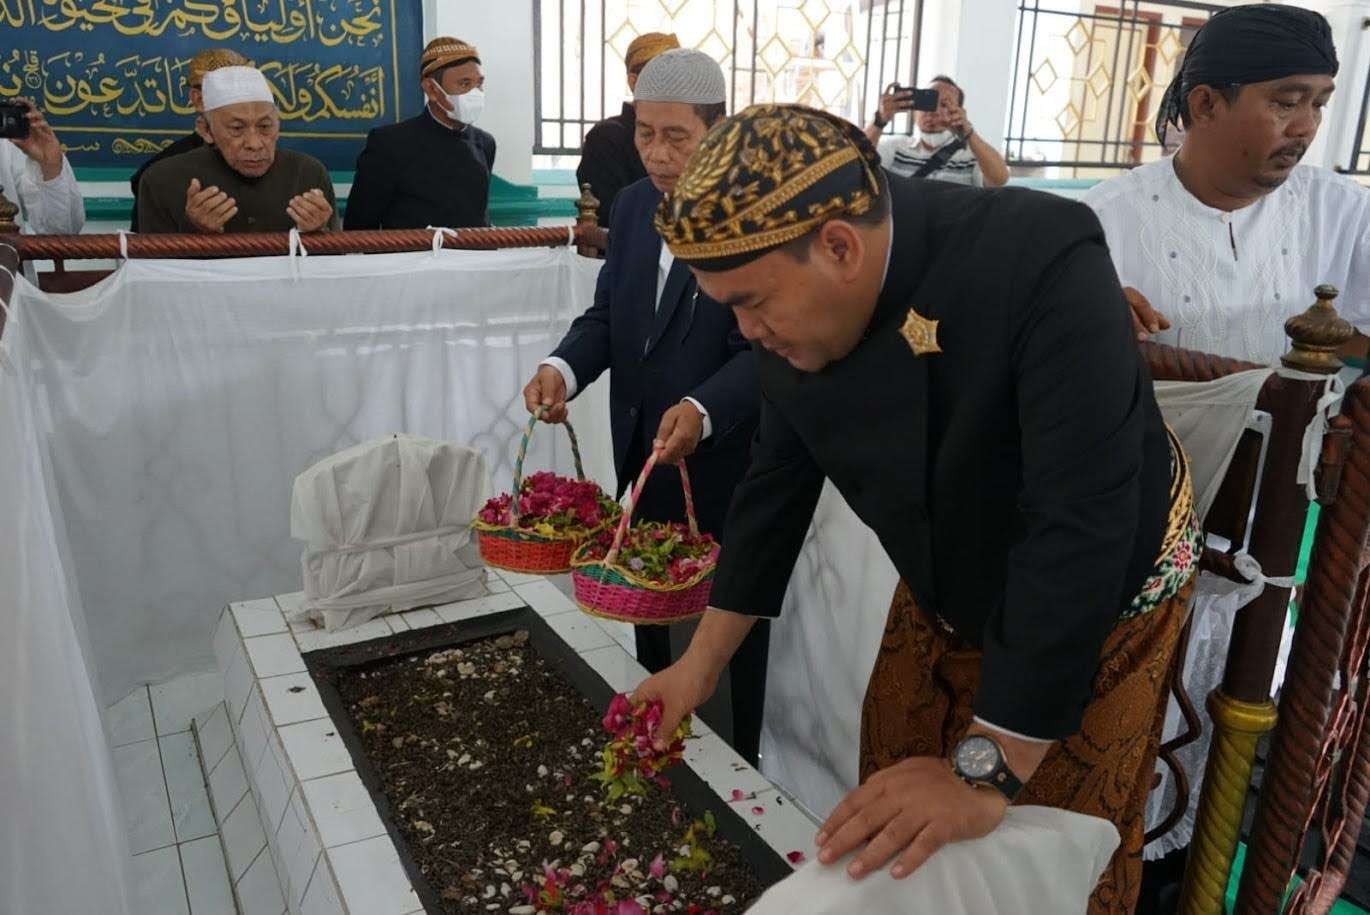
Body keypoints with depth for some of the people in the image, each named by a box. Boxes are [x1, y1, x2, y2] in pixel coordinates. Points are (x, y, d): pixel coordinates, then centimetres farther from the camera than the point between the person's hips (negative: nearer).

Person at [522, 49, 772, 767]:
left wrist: (703, 409, -36)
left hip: (725, 459, -6)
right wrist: (564, 368, -12)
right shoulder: (633, 205, 5)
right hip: (646, 453, 6)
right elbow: (608, 314, 7)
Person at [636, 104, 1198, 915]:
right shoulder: (795, 309, -16)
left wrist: (988, 771, -35)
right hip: (946, 590, 5)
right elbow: (780, 478, -3)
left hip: (1103, 594, -5)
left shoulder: (1044, 264, -36)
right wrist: (703, 661, -1)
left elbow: (1079, 528, -38)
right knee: (886, 839, 18)